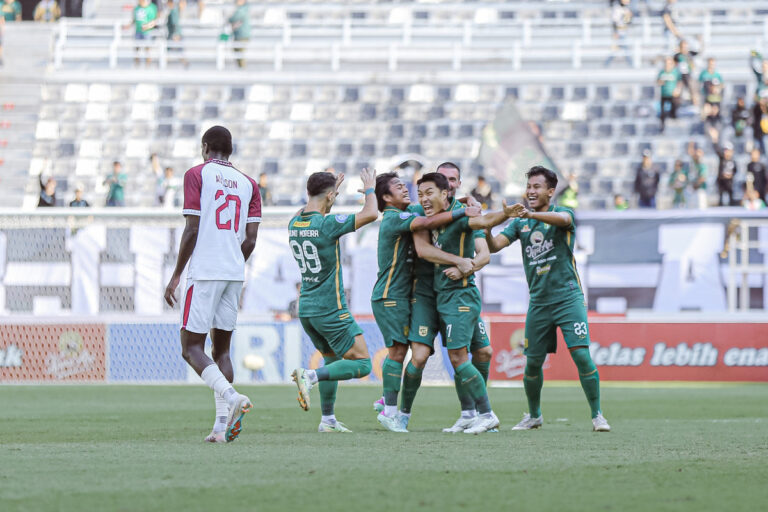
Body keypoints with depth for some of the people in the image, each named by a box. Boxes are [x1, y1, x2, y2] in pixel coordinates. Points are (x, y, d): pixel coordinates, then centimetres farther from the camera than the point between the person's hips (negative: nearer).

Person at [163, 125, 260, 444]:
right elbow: (250, 239, 7)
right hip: (234, 274, 5)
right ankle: (223, 425, 3)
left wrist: (176, 275, -2)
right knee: (222, 348, 12)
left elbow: (192, 231, -8)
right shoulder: (248, 184, 13)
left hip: (204, 271, -5)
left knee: (191, 347, -2)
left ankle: (230, 397, -25)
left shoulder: (197, 175, -1)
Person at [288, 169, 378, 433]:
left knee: (332, 359, 22)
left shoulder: (294, 224, 4)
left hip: (306, 308, 8)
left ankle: (328, 420, 17)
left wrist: (332, 188, 35)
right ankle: (310, 376, -22)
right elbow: (370, 214, -20)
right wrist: (369, 188, -1)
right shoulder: (327, 224, -19)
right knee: (361, 364, -3)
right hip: (331, 309, -8)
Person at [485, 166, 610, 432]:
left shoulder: (563, 213, -3)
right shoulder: (520, 223, 10)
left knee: (581, 355, -14)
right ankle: (534, 415, 25)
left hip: (568, 297, -4)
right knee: (533, 363, 5)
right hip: (538, 301, 4)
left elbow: (562, 219, -28)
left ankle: (597, 415, -4)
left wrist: (531, 214, -45)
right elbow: (495, 245, 1)